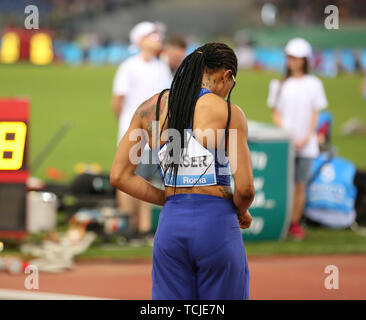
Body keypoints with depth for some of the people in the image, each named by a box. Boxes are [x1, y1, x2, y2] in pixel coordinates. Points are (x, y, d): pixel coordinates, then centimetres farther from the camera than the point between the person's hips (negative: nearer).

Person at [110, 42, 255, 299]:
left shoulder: (150, 108, 8)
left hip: (170, 226, 4)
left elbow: (119, 176, 7)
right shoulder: (229, 113, -5)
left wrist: (169, 199, 12)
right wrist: (242, 213, 13)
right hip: (217, 225, -4)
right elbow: (245, 188, -9)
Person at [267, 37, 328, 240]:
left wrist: (306, 137, -6)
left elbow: (315, 114, 6)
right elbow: (276, 113, 6)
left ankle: (294, 223, 7)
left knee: (300, 185, 0)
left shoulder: (314, 84, 8)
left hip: (306, 144, 0)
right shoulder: (280, 84, 8)